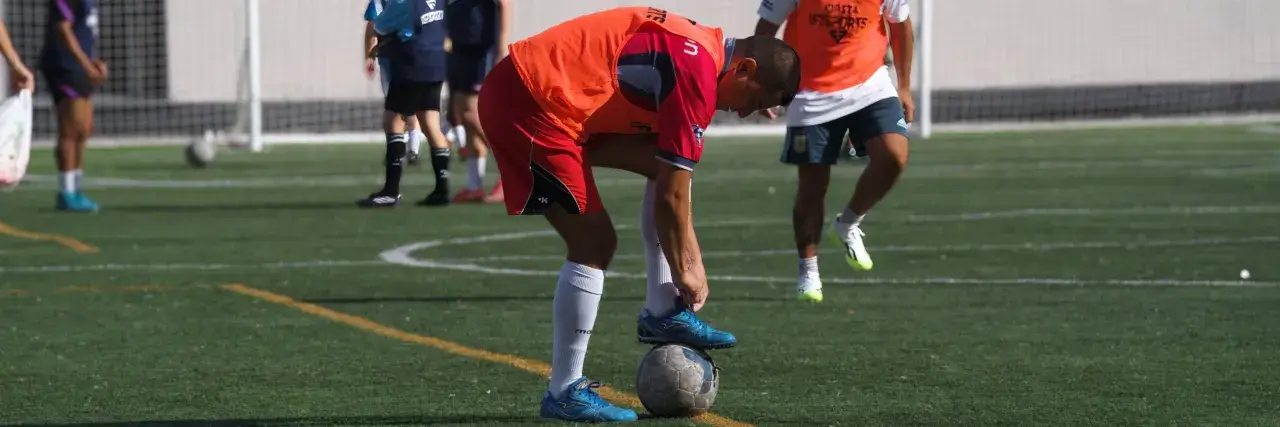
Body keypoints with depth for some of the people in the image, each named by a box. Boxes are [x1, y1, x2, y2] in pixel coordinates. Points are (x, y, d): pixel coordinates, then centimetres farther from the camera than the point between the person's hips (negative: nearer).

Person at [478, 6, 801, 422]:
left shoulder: (700, 48, 14)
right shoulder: (697, 74, -16)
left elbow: (672, 180, 21)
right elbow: (670, 196, -12)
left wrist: (691, 260, 20)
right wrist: (686, 270, 1)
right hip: (526, 105, -10)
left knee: (672, 164, 11)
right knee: (594, 244, -8)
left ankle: (662, 313, 11)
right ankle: (564, 393, 0)